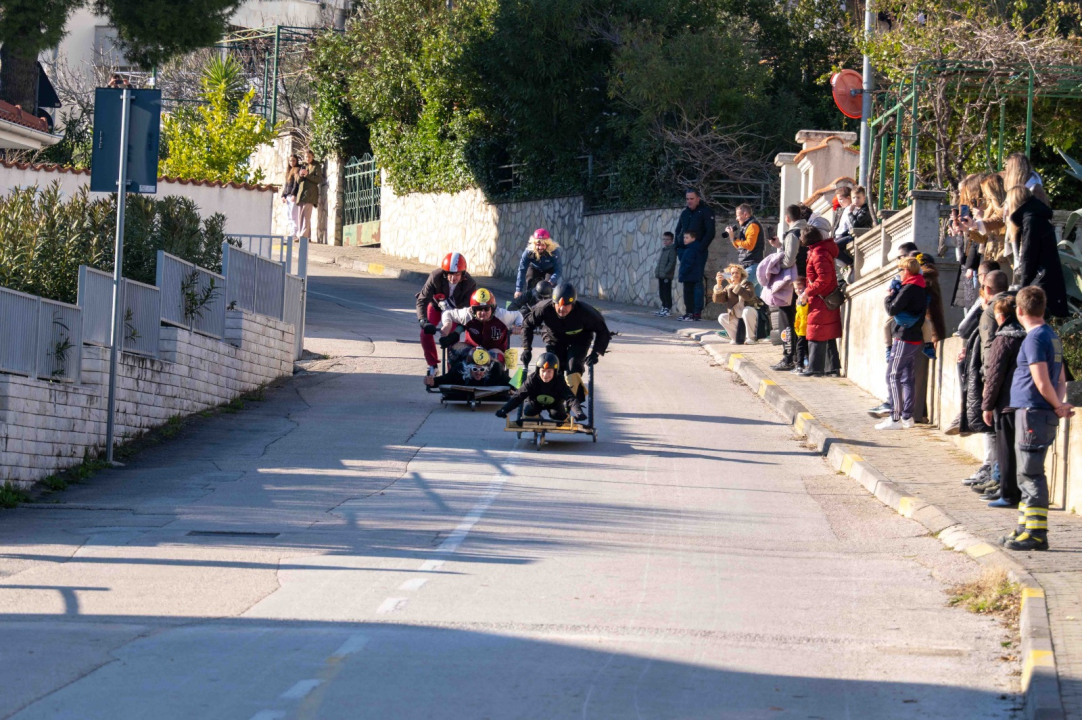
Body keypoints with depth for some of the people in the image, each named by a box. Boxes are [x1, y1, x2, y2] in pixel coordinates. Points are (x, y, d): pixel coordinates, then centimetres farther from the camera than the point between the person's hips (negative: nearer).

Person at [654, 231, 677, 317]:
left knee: (667, 293, -7)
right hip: (660, 276, 9)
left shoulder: (672, 250, -9)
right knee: (661, 293, 13)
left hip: (667, 276, -9)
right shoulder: (663, 250, 18)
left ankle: (667, 309, -5)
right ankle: (664, 307, 21)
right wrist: (656, 271, 12)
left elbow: (672, 262, -18)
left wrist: (666, 271, -22)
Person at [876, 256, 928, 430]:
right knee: (909, 378, 13)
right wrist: (895, 294, 8)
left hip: (904, 339, -9)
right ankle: (907, 416, 16)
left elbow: (892, 310, -18)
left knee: (894, 378, -7)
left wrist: (889, 297, 1)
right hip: (917, 339, 9)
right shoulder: (922, 290, 13)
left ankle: (895, 419, -10)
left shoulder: (908, 289, -16)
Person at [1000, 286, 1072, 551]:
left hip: (1033, 413, -9)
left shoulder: (1035, 338, -15)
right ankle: (1026, 528, 22)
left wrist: (1058, 406, -5)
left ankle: (1037, 533, -7)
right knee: (1027, 474, 16)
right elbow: (1061, 380, 18)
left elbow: (1042, 383, -19)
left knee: (1031, 475, -7)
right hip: (1043, 414, 9)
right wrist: (1059, 404, 3)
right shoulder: (1052, 337, 15)